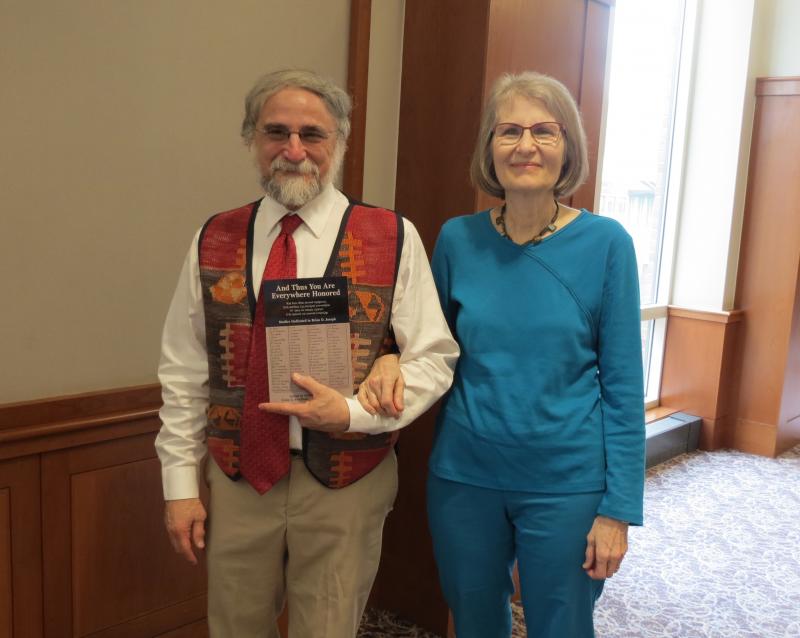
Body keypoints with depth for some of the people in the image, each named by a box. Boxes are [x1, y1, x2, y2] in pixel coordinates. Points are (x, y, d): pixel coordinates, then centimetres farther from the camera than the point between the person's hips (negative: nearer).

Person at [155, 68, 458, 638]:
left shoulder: (393, 240, -7)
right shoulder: (214, 242, 1)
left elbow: (433, 358, -4)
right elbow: (184, 374, 4)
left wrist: (354, 412, -18)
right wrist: (181, 485, 3)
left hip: (347, 485, -2)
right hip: (237, 479, 2)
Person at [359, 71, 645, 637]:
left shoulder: (605, 244, -9)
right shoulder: (458, 240, -3)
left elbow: (623, 385, -7)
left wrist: (618, 509, -8)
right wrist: (392, 360, -12)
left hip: (564, 483, -2)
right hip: (464, 474, 3)